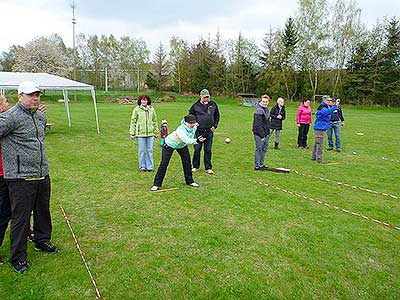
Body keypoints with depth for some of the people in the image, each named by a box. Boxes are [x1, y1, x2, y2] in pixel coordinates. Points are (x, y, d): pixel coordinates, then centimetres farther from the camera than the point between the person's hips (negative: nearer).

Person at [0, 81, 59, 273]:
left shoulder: (41, 117, 13)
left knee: (43, 212, 21)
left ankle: (42, 241, 42)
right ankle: (18, 257, 20)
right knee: (21, 217, 3)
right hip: (21, 178, -7)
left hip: (43, 176, 7)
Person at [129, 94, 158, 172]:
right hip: (140, 133, -2)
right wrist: (132, 133, -3)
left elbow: (154, 121, 15)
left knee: (150, 150, 7)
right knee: (141, 151, 4)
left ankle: (150, 166, 17)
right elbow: (133, 121, 1)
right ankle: (142, 166, 16)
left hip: (150, 133, 2)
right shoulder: (136, 109, 0)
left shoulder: (152, 109, 8)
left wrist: (156, 132, 13)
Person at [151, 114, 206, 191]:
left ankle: (190, 181, 19)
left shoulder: (194, 127, -20)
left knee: (187, 162, 1)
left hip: (182, 145, 6)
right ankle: (157, 184, 0)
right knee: (164, 164, -9)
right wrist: (196, 141, -71)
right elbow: (187, 140, -59)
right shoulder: (180, 130, -42)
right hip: (170, 144, -6)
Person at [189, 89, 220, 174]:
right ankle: (195, 167, 18)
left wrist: (214, 126, 6)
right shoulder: (195, 105, 1)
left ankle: (208, 168, 15)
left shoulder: (213, 104, 6)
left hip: (209, 131, 1)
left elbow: (217, 116, 16)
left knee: (208, 150, 7)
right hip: (199, 131, -1)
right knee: (197, 149, 4)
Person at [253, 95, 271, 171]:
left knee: (264, 149, 15)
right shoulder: (258, 111, -18)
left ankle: (261, 164, 26)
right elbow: (258, 125, -21)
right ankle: (257, 166, 7)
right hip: (259, 134, -9)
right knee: (259, 149, -2)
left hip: (266, 133, 9)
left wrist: (268, 132, 15)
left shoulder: (266, 109, 12)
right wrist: (262, 135, -20)